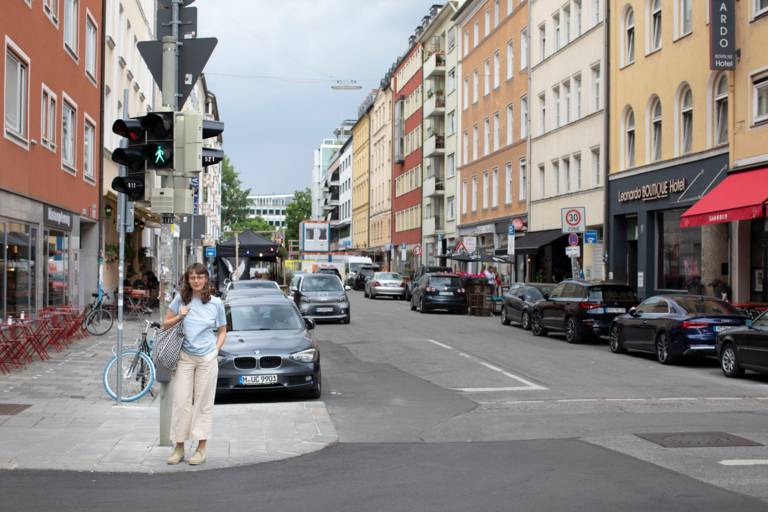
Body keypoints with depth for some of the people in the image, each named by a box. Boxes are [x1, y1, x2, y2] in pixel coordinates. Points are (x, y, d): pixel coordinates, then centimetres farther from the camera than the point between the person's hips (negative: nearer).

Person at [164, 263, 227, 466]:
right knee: (181, 402, 0)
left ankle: (201, 449, 9)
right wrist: (179, 316, -7)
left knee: (204, 402, 3)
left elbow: (222, 331, 12)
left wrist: (216, 350, -2)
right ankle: (179, 448, 10)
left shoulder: (215, 303, 2)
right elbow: (165, 325, 10)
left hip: (207, 358, -1)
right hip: (185, 357, 1)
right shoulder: (180, 299, 2)